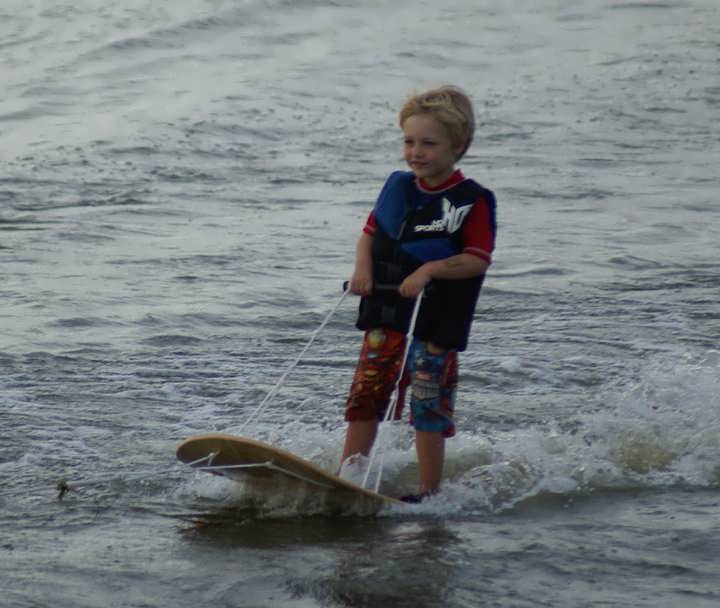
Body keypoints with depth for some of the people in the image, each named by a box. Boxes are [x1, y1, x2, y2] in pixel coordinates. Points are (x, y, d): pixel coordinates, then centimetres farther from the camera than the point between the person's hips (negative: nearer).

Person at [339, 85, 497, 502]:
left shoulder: (473, 201, -7)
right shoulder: (398, 187, 11)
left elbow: (478, 260, -13)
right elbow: (370, 233, 18)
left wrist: (430, 270, -24)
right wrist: (363, 267, -2)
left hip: (436, 325, -5)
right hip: (385, 316, 5)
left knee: (429, 410, 0)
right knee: (364, 399, 4)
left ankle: (430, 494, 10)